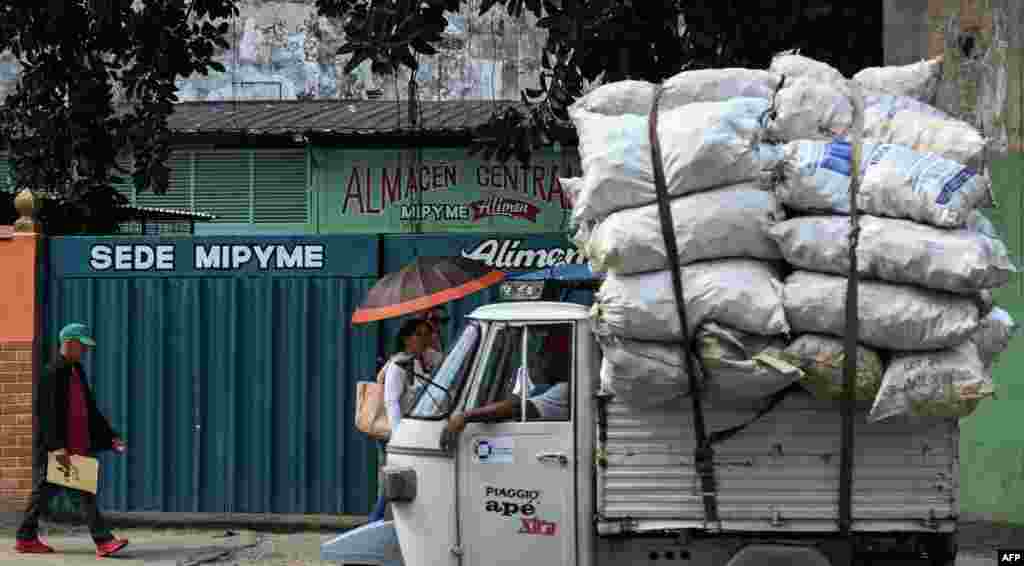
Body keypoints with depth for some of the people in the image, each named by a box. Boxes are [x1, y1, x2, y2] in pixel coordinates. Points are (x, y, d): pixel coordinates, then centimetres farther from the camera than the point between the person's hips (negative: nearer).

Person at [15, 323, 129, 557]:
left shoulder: (77, 372, 14)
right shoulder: (53, 373, -14)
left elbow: (90, 410, 18)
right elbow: (49, 413, -19)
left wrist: (111, 437, 13)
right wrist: (58, 448, -23)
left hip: (78, 447, 9)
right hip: (53, 448, -9)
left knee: (88, 492, 3)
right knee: (44, 491, 1)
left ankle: (103, 541, 0)